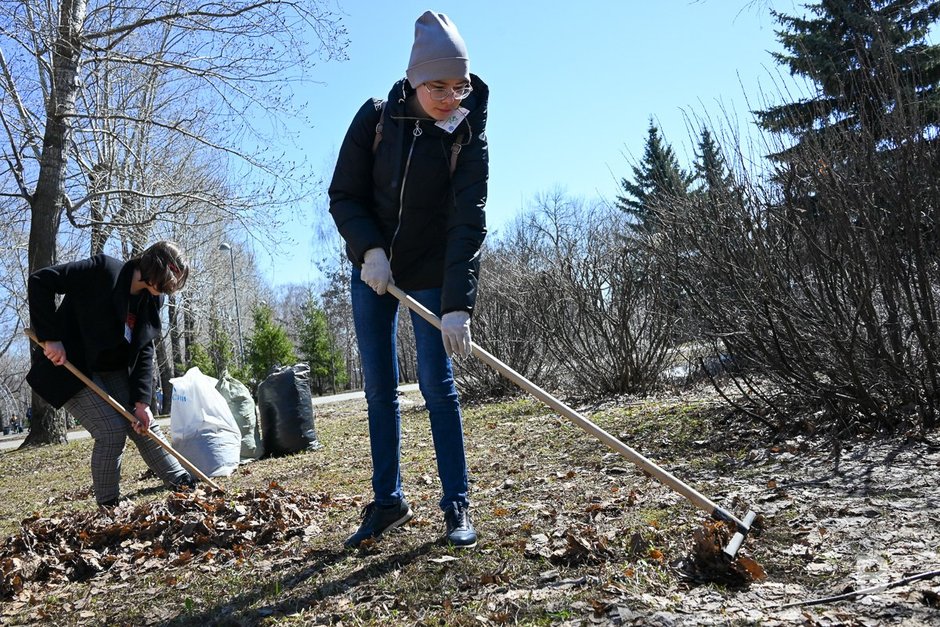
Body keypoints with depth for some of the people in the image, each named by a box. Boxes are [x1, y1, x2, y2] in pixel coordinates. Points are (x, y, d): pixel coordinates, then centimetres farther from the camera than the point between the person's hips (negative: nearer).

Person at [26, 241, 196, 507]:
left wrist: (141, 401, -9)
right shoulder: (104, 269, -22)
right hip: (71, 368, -7)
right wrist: (50, 337, -25)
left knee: (144, 425, 7)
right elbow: (40, 281, -23)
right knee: (112, 431, -15)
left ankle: (181, 481, 19)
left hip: (114, 372, 7)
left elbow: (144, 351, -2)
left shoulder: (153, 300, -1)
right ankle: (108, 505, 2)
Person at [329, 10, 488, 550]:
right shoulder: (376, 119, -8)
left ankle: (457, 505, 4)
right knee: (380, 388, 6)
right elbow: (343, 197, -5)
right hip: (372, 268, 3)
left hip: (431, 275, -2)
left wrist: (458, 304, -33)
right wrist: (370, 249, -23)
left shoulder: (468, 138, -14)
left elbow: (469, 225, -23)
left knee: (437, 383, -7)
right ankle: (388, 501, 17)